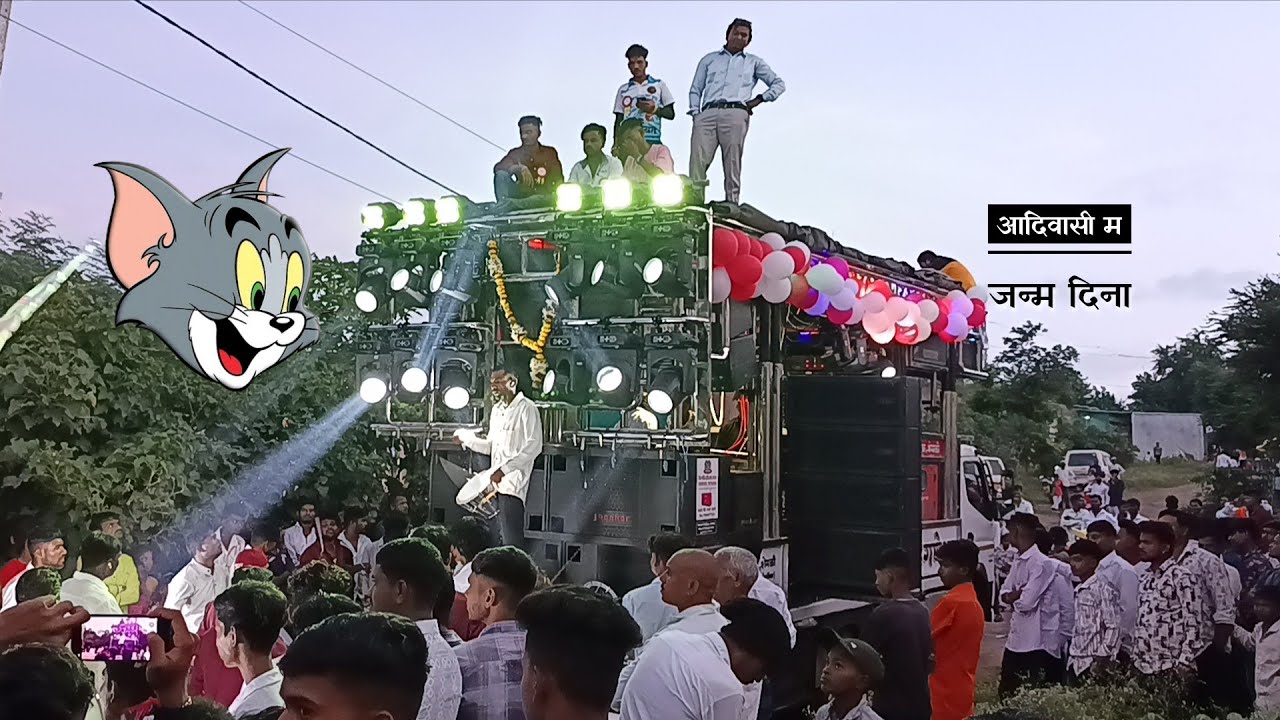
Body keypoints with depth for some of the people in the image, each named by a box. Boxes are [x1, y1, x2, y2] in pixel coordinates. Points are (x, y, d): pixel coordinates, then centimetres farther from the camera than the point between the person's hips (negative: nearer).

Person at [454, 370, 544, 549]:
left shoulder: (526, 408, -7)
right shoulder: (497, 409, 20)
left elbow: (533, 446, -16)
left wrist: (503, 469, -20)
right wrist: (466, 439, 14)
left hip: (513, 482, -8)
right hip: (496, 483, 8)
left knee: (511, 541, -13)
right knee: (498, 538, 9)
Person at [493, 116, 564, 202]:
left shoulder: (549, 153, 10)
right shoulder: (516, 153, 10)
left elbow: (558, 179, 5)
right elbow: (497, 168, -8)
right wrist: (519, 169, -26)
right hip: (521, 193, 1)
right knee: (501, 175, -18)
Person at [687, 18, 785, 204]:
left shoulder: (754, 62, 25)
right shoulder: (709, 59, 28)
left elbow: (779, 84, 22)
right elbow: (695, 90, 24)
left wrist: (759, 99, 8)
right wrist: (695, 113, 7)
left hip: (735, 114, -1)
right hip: (707, 114, 1)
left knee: (732, 163, -13)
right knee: (697, 160, -16)